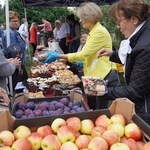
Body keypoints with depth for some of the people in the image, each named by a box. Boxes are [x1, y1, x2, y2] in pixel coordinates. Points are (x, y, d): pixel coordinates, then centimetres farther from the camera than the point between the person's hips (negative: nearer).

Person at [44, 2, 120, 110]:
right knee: (91, 108, 17)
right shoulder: (94, 31, 14)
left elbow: (83, 54, -23)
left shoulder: (99, 32, -18)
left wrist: (57, 56, -20)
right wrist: (82, 63, 15)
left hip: (104, 78, -10)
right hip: (96, 77, 10)